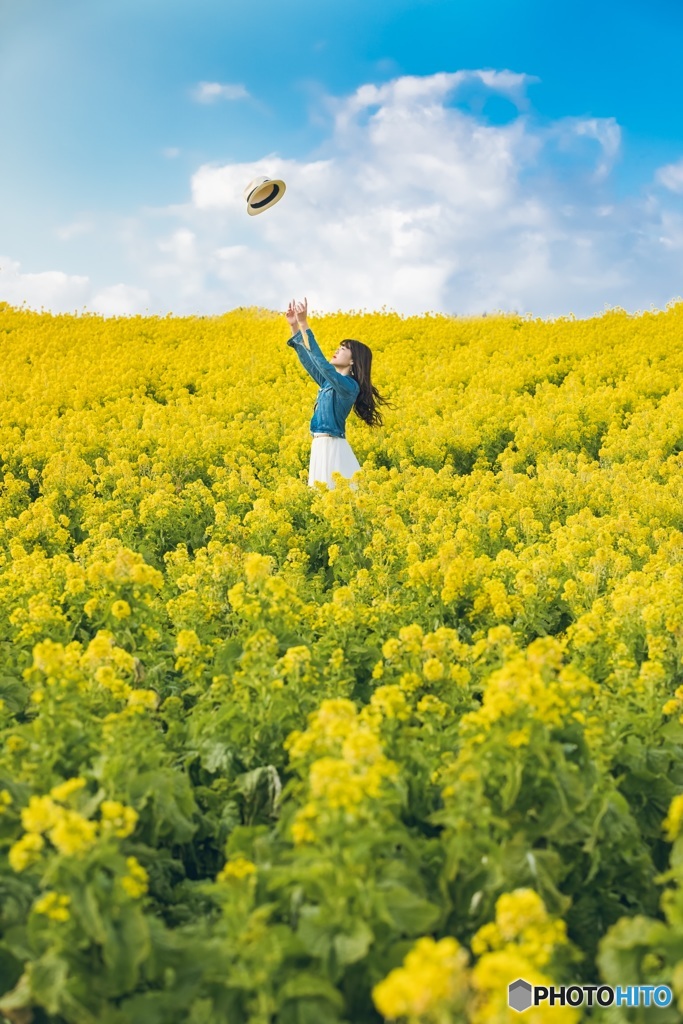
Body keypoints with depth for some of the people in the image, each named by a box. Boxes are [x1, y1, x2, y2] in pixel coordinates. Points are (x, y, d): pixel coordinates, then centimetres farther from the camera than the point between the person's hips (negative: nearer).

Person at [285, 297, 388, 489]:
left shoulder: (349, 386, -11)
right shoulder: (329, 382, 14)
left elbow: (320, 362, -21)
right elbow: (308, 361, 19)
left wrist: (304, 325, -21)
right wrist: (294, 327, 11)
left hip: (333, 447, -9)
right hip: (320, 446, 9)